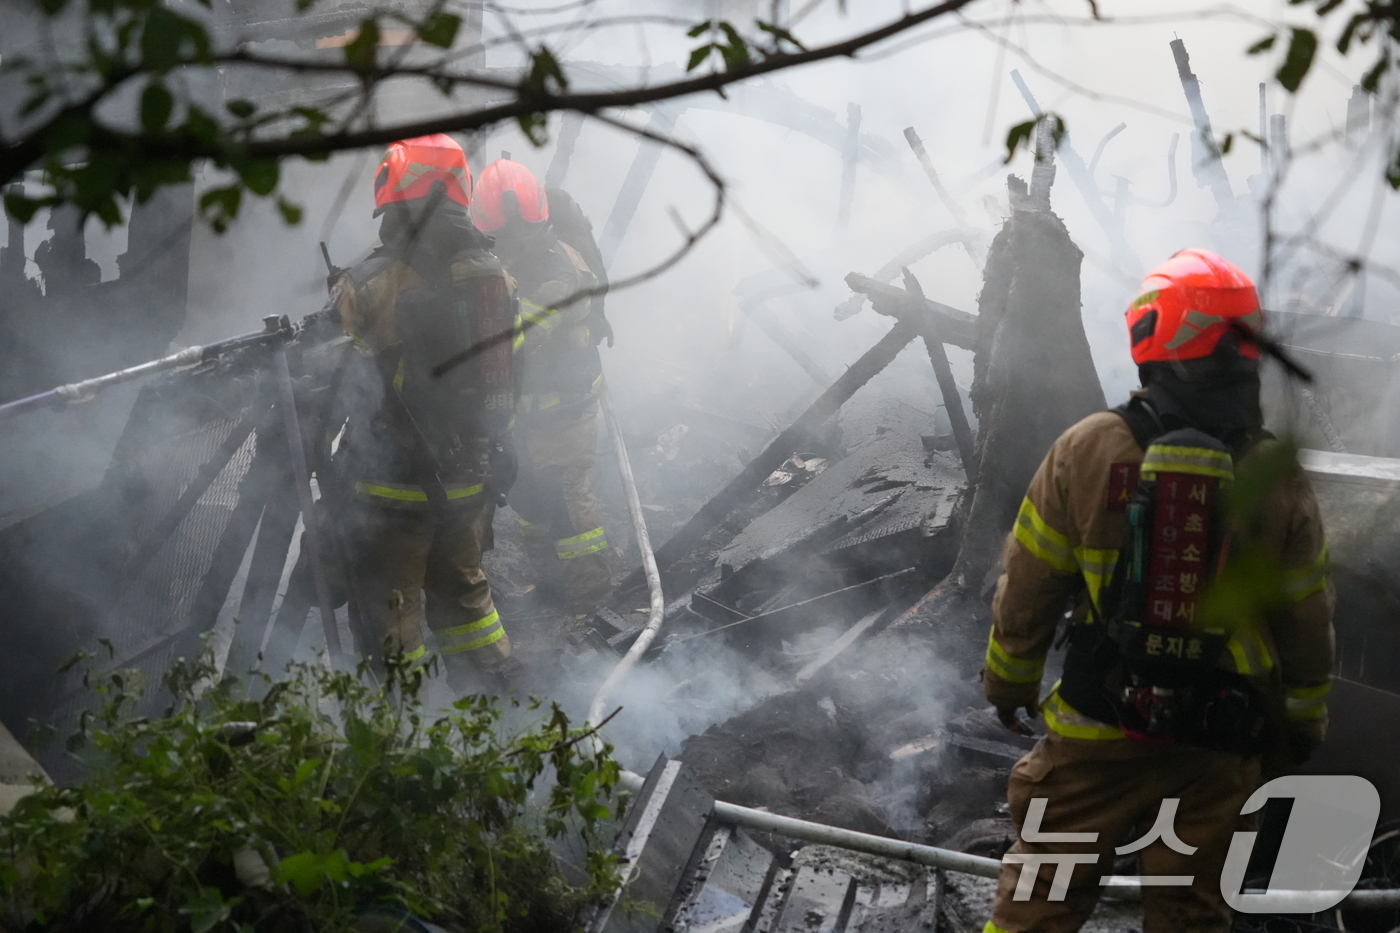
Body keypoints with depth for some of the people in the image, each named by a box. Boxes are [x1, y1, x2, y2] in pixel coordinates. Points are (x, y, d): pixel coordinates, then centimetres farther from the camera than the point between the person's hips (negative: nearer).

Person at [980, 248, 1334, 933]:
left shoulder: (1087, 450, -10)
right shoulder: (1279, 479, -7)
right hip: (1218, 746, 1)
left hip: (1095, 730, -1)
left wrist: (1008, 680, 14)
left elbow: (1027, 587, -2)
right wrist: (1304, 720, 17)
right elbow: (1306, 620, 1)